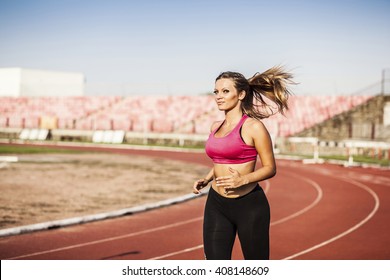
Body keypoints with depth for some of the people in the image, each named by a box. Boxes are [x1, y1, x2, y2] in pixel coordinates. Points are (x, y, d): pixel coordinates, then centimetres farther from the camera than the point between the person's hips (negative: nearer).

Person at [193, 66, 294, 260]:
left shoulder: (253, 127, -10)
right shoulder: (216, 127, 10)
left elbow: (270, 168, -9)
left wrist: (244, 180, -24)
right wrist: (206, 180, 7)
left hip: (249, 205, -6)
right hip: (216, 205, 6)